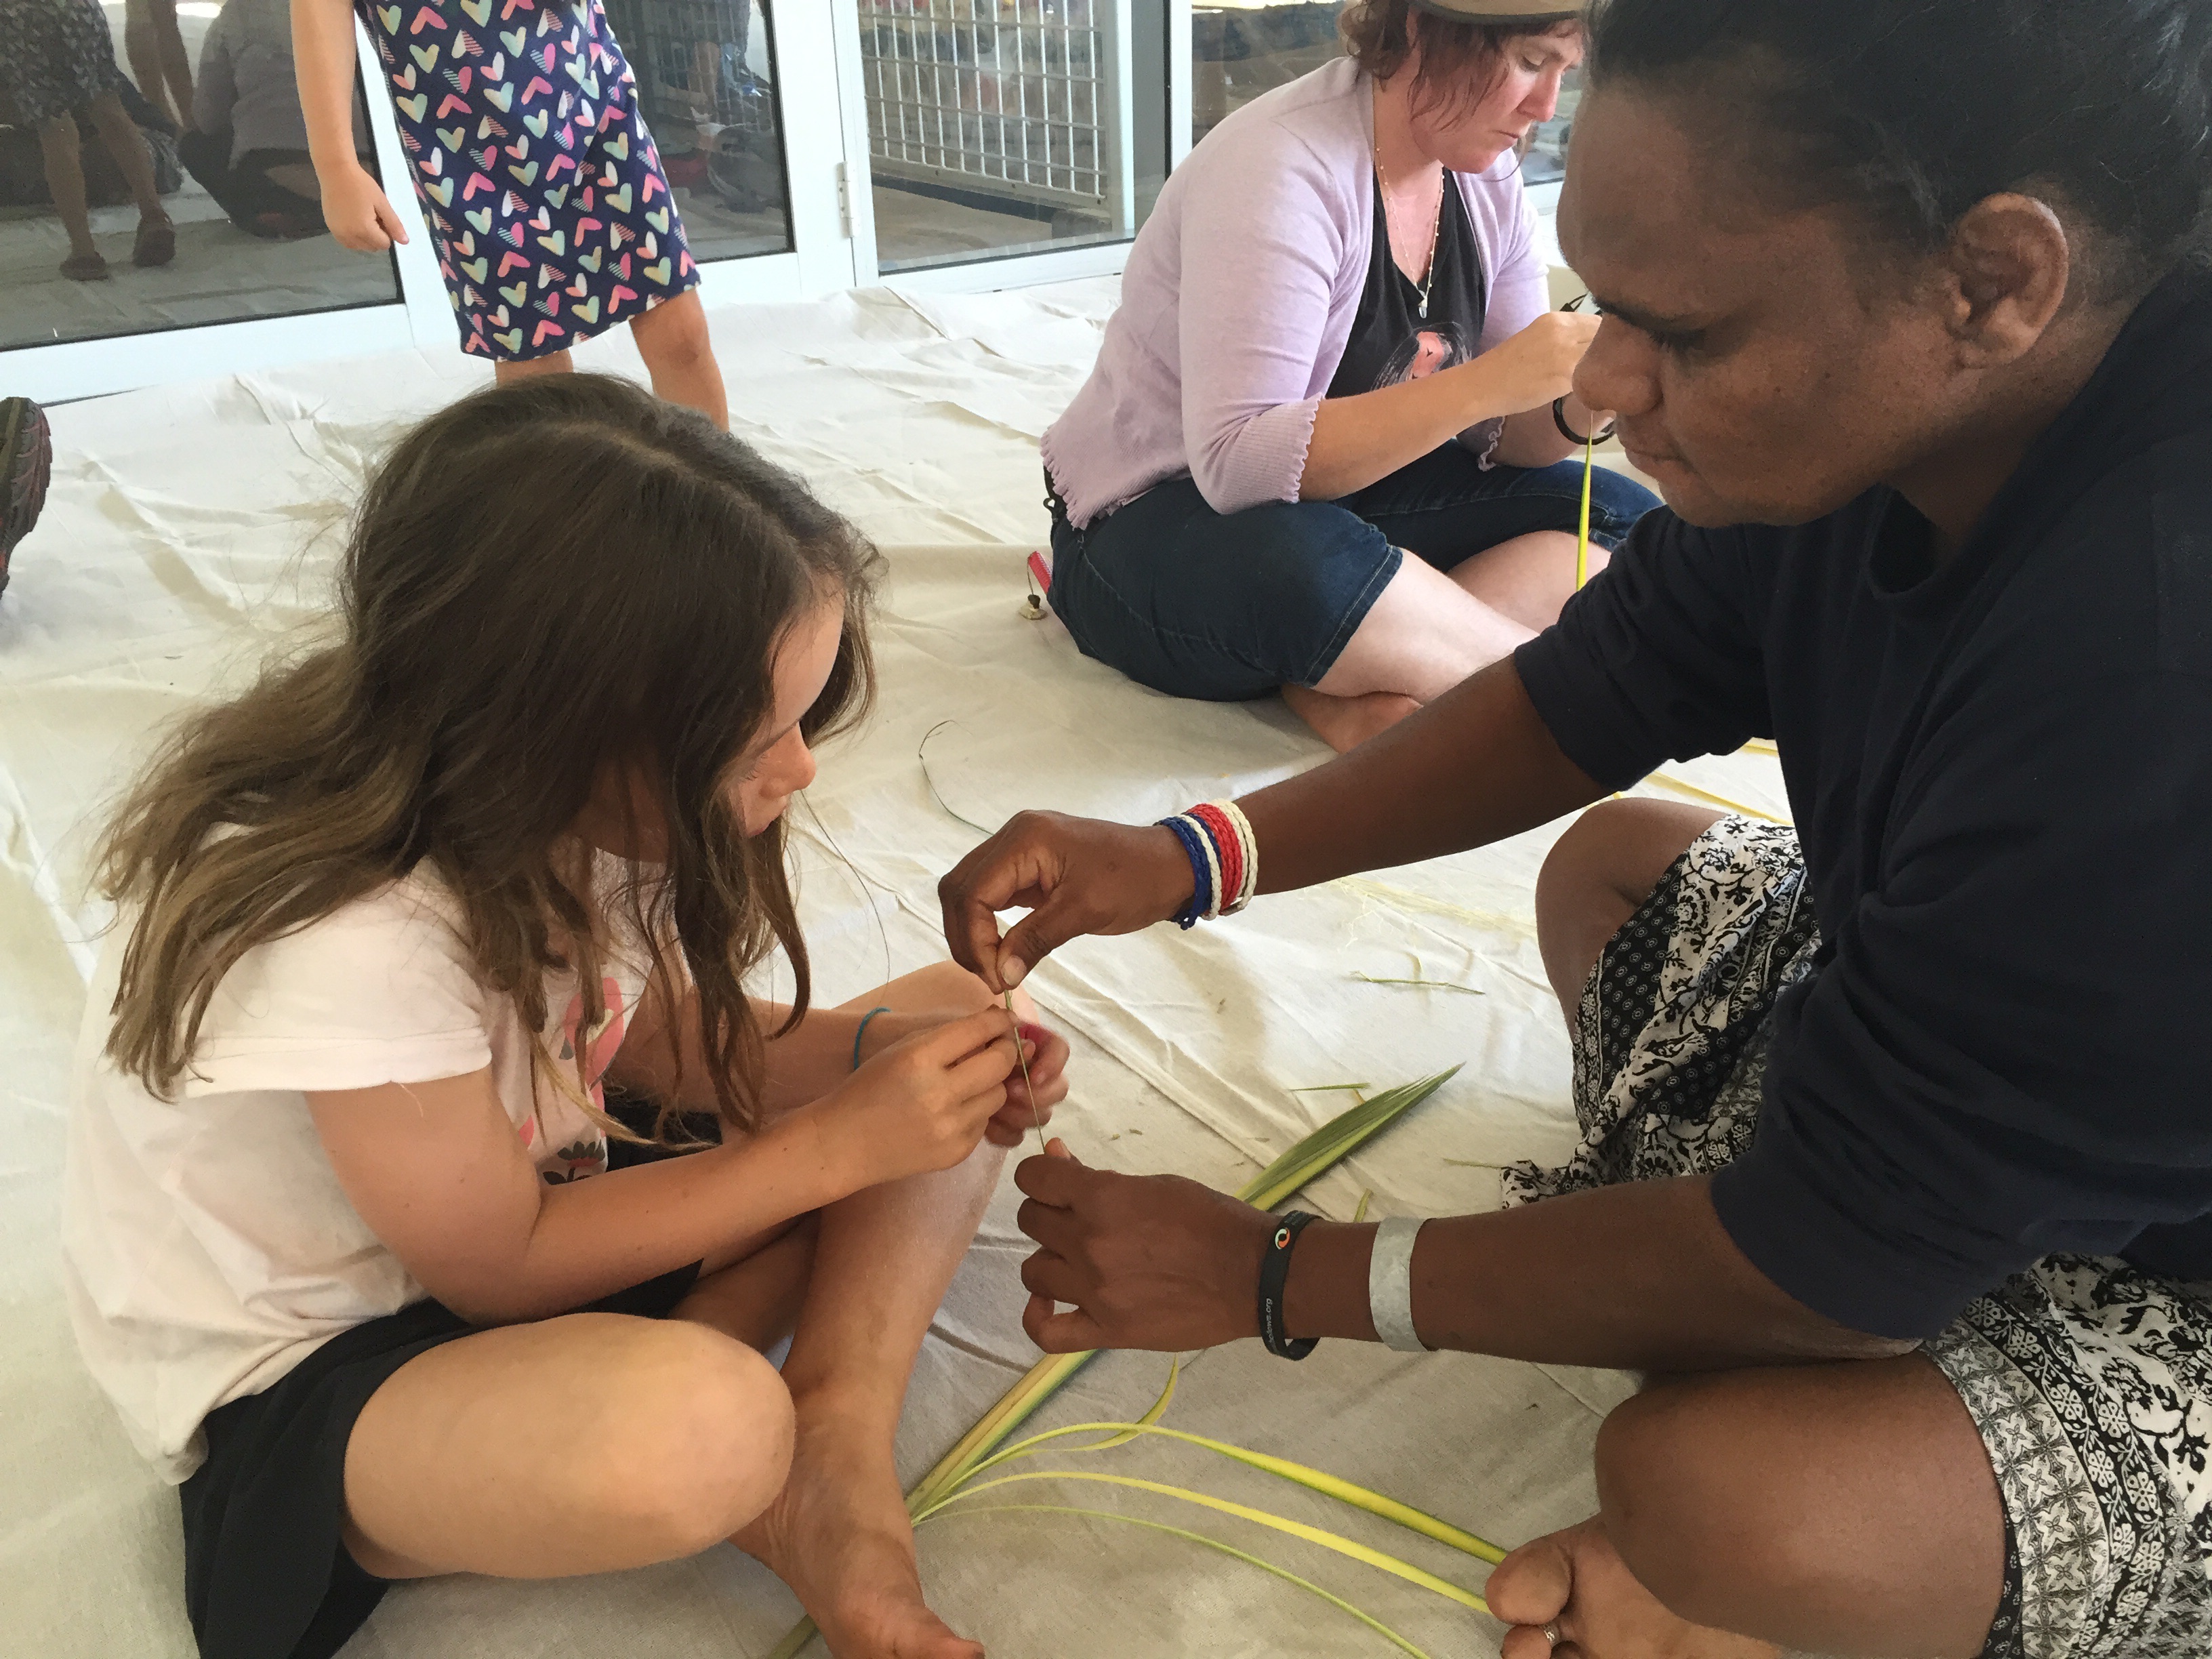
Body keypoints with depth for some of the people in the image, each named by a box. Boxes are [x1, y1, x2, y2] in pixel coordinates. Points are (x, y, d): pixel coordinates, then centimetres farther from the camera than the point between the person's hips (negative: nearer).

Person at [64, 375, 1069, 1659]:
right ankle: (769, 1494, -6)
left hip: (525, 1216, 8)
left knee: (940, 1030, -3)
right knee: (706, 1430, -42)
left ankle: (837, 1456, -16)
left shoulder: (560, 810, -14)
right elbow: (504, 1266, -21)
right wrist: (838, 1145, -22)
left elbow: (662, 1037, 2)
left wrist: (883, 1054, -16)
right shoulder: (353, 947, -35)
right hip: (299, 1382, -7)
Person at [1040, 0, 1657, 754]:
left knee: (1621, 515, -7)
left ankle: (1337, 688, -24)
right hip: (1156, 521, -7)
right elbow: (1236, 467, -32)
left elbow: (1498, 436, 1)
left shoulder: (1489, 180, 0)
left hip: (1337, 498, 8)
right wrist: (1489, 381, -35)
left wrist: (1580, 406, -22)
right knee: (1306, 571, -41)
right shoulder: (1281, 168, -23)